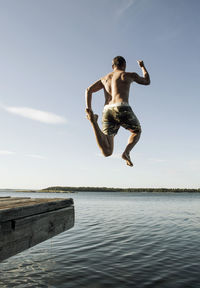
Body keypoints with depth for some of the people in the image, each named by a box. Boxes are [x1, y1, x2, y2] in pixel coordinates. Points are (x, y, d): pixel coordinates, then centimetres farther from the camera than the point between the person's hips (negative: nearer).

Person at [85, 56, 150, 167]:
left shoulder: (104, 78, 30)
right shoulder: (128, 75, 19)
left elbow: (88, 90, 16)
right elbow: (147, 81, 35)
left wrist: (88, 108, 6)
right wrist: (142, 66, 52)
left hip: (107, 111, 4)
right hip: (122, 109, -3)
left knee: (107, 152, -1)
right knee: (137, 131, 29)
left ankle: (94, 121, -21)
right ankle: (126, 152, 0)